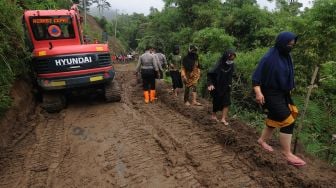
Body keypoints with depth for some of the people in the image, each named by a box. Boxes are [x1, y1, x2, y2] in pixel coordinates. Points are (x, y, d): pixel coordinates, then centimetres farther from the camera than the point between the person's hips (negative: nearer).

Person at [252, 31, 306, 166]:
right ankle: (287, 153, 2)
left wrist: (289, 90, 21)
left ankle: (262, 140, 36)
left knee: (274, 119, 17)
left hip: (283, 94, 9)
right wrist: (258, 92, -29)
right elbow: (256, 76, -18)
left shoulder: (286, 57, 8)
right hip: (272, 94, -9)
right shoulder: (269, 58, -16)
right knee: (287, 121, -10)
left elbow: (287, 76, 17)